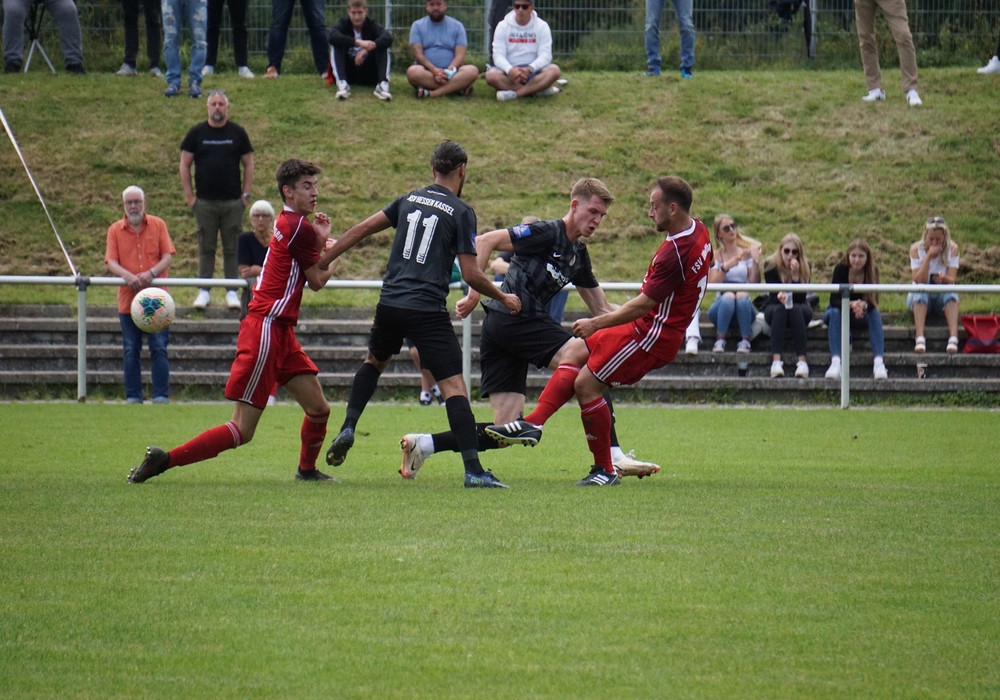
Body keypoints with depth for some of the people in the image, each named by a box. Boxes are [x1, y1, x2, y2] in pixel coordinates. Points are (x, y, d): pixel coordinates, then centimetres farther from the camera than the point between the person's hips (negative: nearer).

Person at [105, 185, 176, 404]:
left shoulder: (158, 225, 7)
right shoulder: (115, 230, 7)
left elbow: (168, 256, 1)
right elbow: (111, 262, -1)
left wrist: (151, 273, -17)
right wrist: (128, 276, -21)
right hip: (128, 299, 1)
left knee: (159, 348, -4)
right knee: (130, 351, 3)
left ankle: (161, 396, -2)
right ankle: (133, 396, 8)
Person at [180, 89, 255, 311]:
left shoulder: (237, 133, 5)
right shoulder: (197, 133, 4)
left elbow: (248, 165, 8)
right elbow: (185, 164, 6)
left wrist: (246, 194, 0)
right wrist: (189, 195, -1)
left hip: (233, 201, 0)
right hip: (204, 201, 0)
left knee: (232, 248, 2)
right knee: (206, 248, 3)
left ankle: (232, 292, 8)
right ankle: (204, 291, 9)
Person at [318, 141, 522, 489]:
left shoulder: (409, 200, 11)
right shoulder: (461, 212, -4)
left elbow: (361, 229, 10)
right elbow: (471, 274, -7)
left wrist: (321, 261, 18)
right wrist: (504, 299, 8)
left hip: (390, 304, 5)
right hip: (428, 312, -5)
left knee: (374, 361, 32)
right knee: (454, 386, -7)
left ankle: (347, 428, 18)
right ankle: (473, 470, -15)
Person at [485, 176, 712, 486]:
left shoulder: (675, 252, -27)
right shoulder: (698, 231, 3)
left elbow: (643, 305, -24)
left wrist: (597, 323, -14)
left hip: (653, 333, -11)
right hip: (646, 326, 11)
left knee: (585, 384, -7)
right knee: (576, 351, 11)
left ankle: (605, 470, 2)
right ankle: (533, 423, 3)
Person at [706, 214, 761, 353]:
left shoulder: (746, 253, 8)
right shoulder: (716, 255, 6)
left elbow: (754, 283, -3)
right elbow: (712, 284, -8)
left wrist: (756, 261, -14)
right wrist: (725, 267, -22)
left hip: (744, 307, 1)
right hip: (721, 306, -1)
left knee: (742, 296, -33)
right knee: (728, 296, -34)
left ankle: (745, 342, -33)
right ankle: (720, 341, -33)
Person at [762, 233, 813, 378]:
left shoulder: (805, 266, -10)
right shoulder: (771, 266, -10)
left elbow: (801, 297, -18)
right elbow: (773, 294, -15)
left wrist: (795, 275, -30)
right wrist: (780, 297, -39)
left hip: (800, 309, 0)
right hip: (774, 308, 0)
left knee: (795, 309, -34)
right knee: (780, 310, -35)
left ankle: (802, 361, -45)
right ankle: (776, 360, -49)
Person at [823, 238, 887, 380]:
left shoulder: (872, 271, -16)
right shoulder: (841, 269, -20)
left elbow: (874, 301, -23)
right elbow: (834, 299, -27)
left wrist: (863, 305, -47)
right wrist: (851, 305, -48)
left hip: (862, 316, 1)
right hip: (839, 310, -1)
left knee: (875, 313, -30)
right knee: (835, 313, -35)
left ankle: (879, 362, -45)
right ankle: (835, 362, -51)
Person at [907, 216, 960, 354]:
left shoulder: (952, 249, -6)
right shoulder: (916, 249, -8)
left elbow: (951, 280, -15)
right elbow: (918, 280, -18)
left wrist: (943, 278, -39)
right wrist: (929, 256, -26)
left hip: (943, 297, 0)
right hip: (920, 299, 0)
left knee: (951, 292, -33)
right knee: (920, 291, -35)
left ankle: (953, 337, -48)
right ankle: (920, 339, -49)